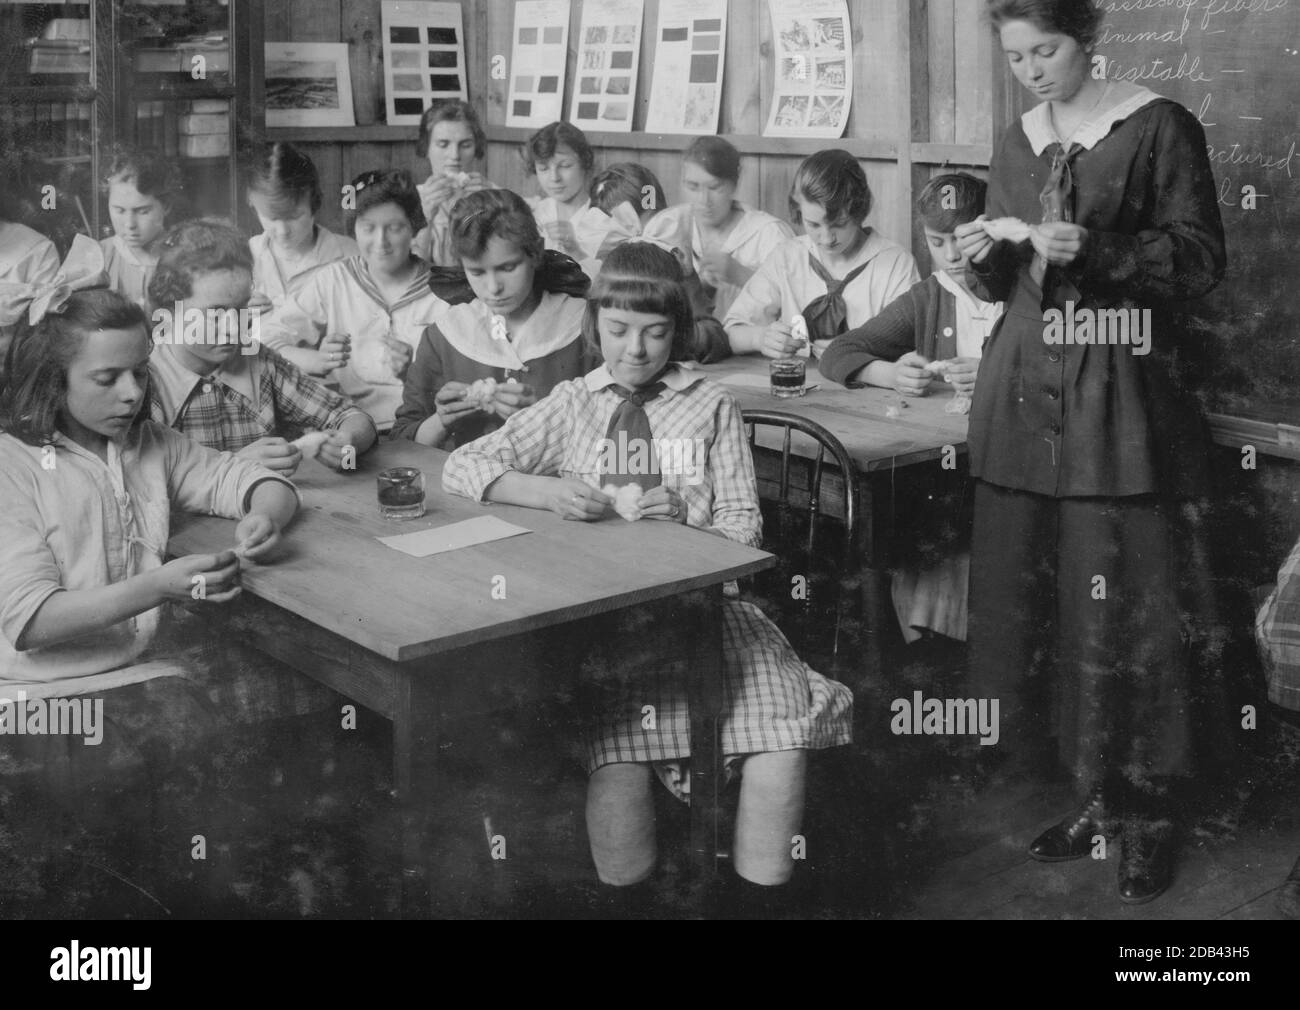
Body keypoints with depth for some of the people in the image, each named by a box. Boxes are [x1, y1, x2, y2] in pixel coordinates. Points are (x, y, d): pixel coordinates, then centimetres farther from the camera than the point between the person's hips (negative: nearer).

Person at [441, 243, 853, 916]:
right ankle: (626, 898, 0)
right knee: (615, 771, -26)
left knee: (782, 740, -25)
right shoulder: (571, 405, 11)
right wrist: (547, 491, -12)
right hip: (600, 617, 0)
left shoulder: (710, 405, 10)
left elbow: (743, 529, 9)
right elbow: (461, 469, 6)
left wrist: (685, 514, -13)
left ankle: (760, 895, -6)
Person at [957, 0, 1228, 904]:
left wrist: (1095, 249, -18)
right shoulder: (1018, 143, 14)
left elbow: (1201, 258, -6)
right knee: (1034, 595, 4)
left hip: (1121, 393, -5)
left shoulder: (1159, 127, -3)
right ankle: (1099, 791, 17)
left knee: (1126, 601, -4)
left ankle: (1151, 811, 9)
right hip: (1028, 390, 6)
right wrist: (987, 256, -4)